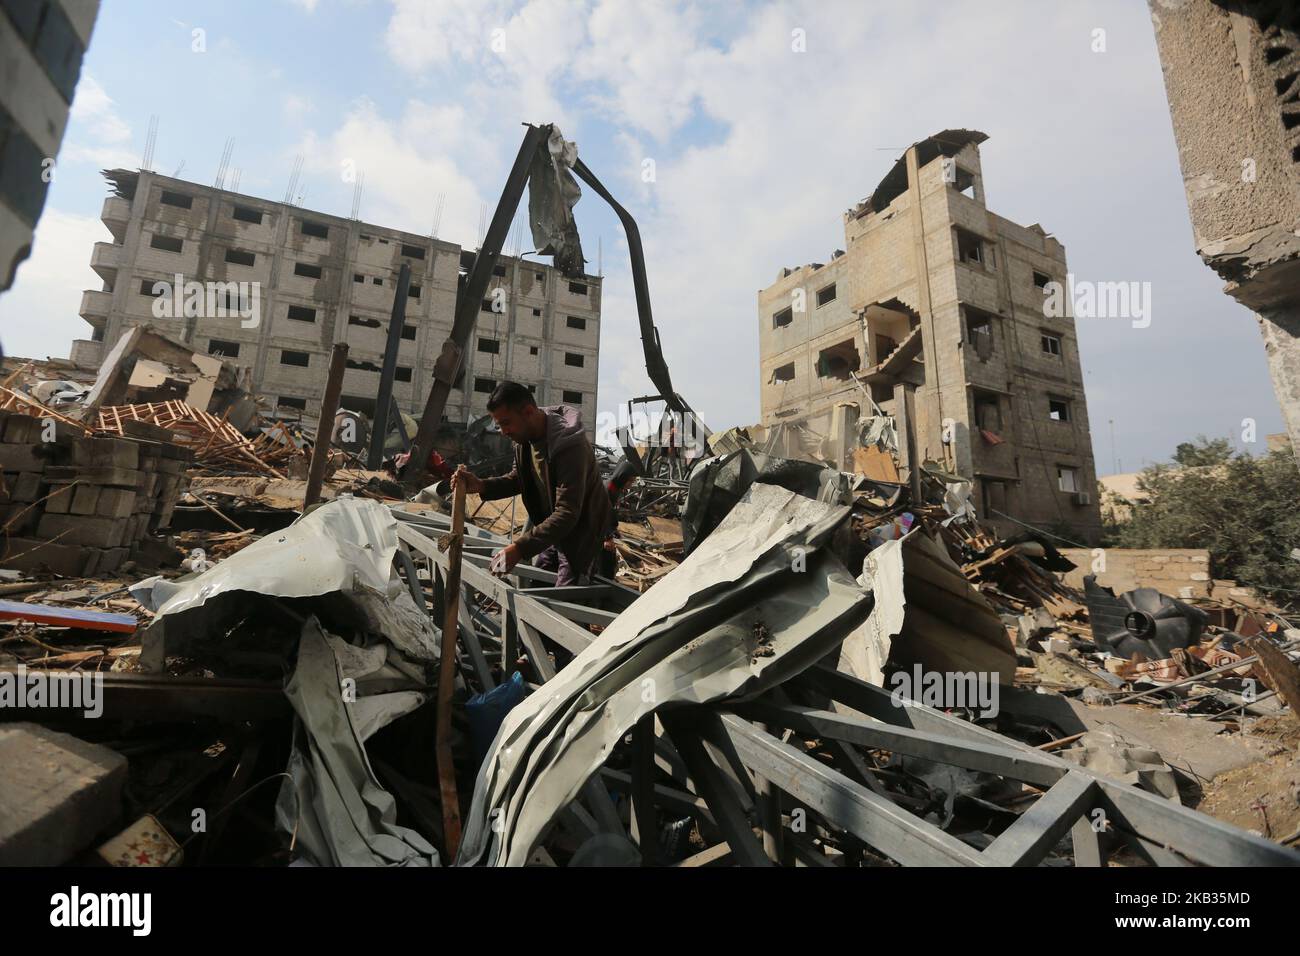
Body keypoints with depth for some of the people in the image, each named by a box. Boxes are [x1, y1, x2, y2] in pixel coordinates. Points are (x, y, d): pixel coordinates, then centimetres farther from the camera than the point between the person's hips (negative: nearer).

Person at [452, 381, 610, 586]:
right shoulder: (524, 437, -6)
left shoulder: (570, 447, -32)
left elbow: (567, 515, -35)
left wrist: (519, 548, -41)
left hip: (580, 531, -8)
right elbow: (518, 479, 7)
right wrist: (480, 485, -12)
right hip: (550, 528, 8)